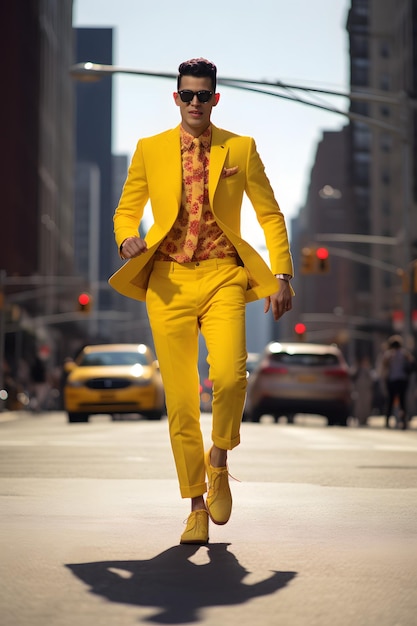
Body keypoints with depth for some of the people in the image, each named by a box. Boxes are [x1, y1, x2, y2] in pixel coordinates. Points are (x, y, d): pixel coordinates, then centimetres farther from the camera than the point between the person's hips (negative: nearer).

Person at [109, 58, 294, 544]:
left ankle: (219, 462, 6)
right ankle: (197, 508, 14)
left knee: (229, 376, -24)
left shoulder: (241, 149, 8)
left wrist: (282, 276, 2)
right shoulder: (149, 150, 10)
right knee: (179, 399, 0)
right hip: (168, 281, 1)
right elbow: (126, 211, 15)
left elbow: (270, 215, 11)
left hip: (222, 277, -1)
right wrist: (127, 240, -8)